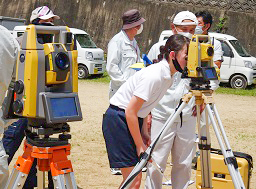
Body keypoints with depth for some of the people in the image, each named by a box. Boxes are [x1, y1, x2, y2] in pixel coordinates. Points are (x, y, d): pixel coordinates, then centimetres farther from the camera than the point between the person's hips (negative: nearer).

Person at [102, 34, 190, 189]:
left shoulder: (168, 76, 4)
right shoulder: (154, 76, -23)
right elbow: (130, 111, -22)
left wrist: (144, 133, 7)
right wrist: (140, 145, -16)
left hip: (132, 120, 9)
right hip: (119, 119, -9)